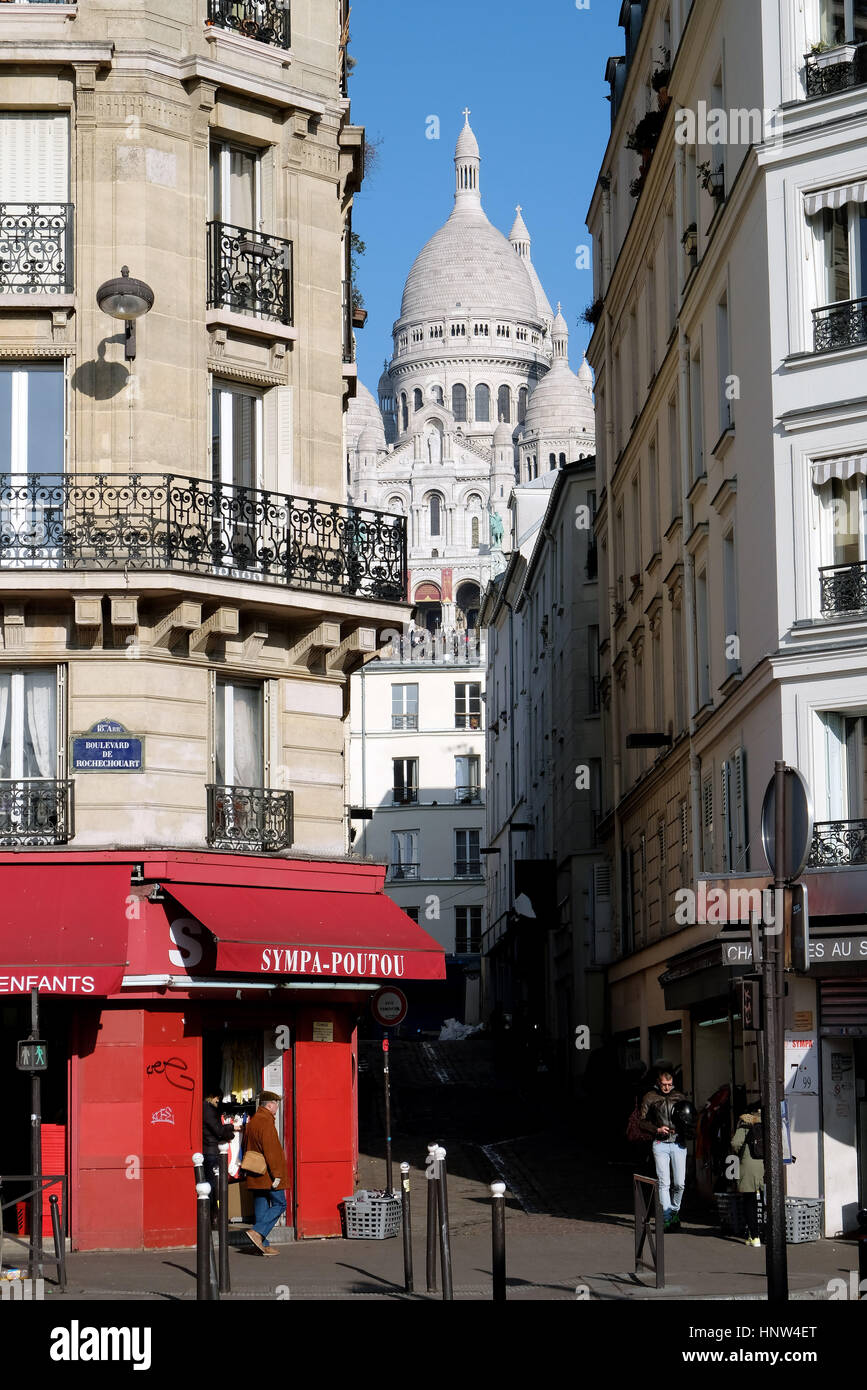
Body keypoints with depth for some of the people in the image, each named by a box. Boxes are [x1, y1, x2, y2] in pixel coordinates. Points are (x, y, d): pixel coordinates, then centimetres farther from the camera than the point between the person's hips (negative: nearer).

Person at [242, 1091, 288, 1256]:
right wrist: (276, 1173, -19)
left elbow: (246, 1148, 22)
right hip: (267, 1175, -9)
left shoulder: (252, 1121, 16)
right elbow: (270, 1149, -20)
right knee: (279, 1204, -3)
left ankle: (262, 1245, 8)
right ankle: (257, 1232, -16)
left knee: (261, 1207, 9)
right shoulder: (266, 1122, -14)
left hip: (255, 1177, 9)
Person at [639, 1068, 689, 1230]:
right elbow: (642, 1121, 5)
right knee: (664, 1183, -7)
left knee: (679, 1183, -1)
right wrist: (657, 1129, -10)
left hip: (678, 1143, 2)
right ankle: (666, 1218, -5)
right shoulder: (650, 1098, 5)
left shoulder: (680, 1096, 11)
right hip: (660, 1144, -2)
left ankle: (674, 1211, 21)